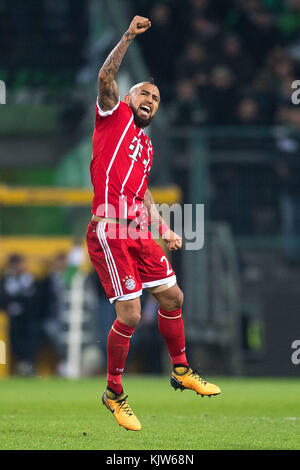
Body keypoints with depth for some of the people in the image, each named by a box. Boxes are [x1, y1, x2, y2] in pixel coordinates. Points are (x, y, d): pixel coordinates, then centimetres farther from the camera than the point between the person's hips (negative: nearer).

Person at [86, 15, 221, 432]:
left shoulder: (145, 145, 25)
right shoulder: (115, 115, 5)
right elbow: (105, 77, -13)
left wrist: (165, 232, 20)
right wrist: (129, 37, -16)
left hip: (138, 232, 8)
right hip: (110, 231, -8)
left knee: (171, 296, 12)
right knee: (129, 315, -9)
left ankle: (181, 371, 30)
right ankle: (114, 393, 5)